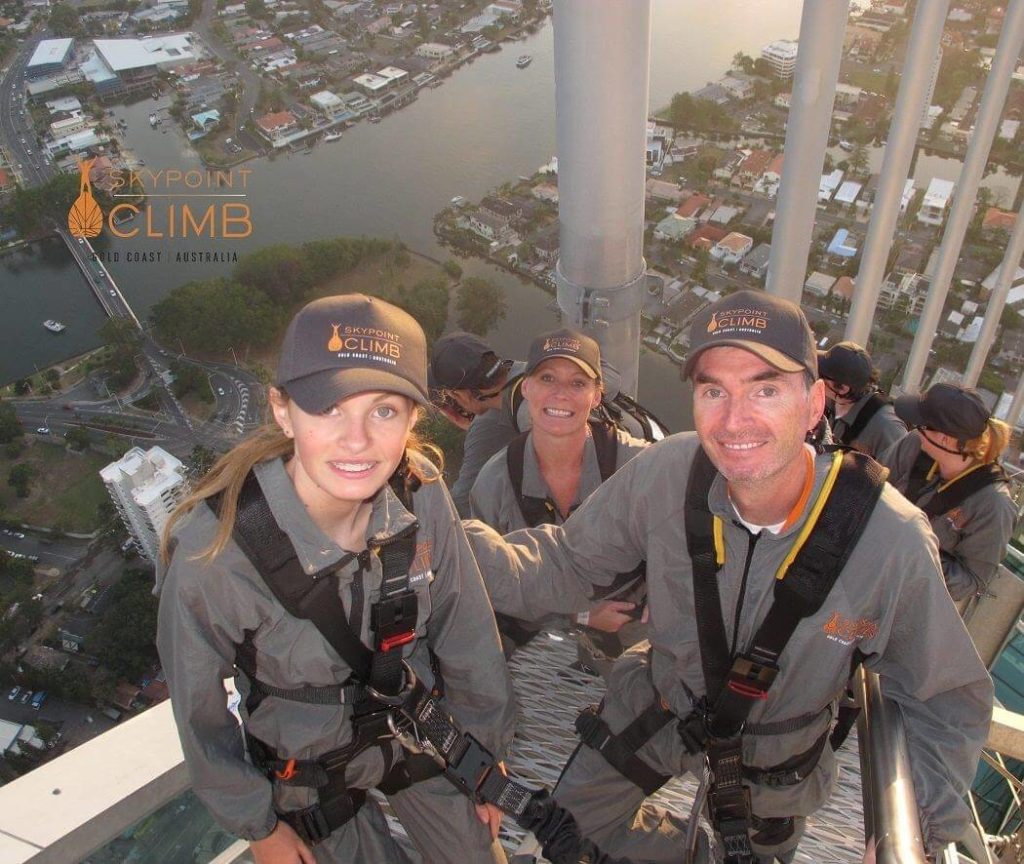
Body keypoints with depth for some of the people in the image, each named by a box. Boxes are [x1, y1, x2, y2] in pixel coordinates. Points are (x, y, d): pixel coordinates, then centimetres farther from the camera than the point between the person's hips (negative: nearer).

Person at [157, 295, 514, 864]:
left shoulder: (420, 493, -24)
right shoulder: (212, 548, -32)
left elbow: (466, 635, -9)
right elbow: (200, 710, -15)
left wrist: (487, 750, 2)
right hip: (310, 769, -2)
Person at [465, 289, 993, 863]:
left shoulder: (893, 540, -31)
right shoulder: (665, 473, -29)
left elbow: (946, 699, -17)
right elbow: (567, 564, -17)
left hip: (776, 761, -1)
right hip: (658, 709, 1)